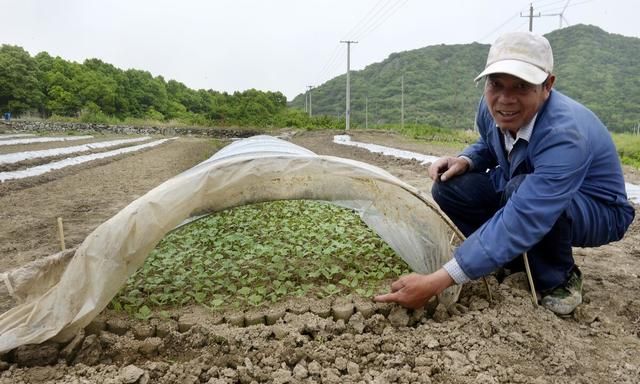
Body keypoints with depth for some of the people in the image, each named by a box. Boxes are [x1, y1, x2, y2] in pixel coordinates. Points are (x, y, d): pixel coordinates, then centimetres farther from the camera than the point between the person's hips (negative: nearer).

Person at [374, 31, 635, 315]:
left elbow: (520, 222, -46)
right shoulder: (491, 108, -14)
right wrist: (464, 161, -16)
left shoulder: (564, 135, -38)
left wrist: (435, 283, -49)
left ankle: (559, 279, -10)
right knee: (448, 190, -15)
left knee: (521, 190, -39)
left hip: (597, 211, -6)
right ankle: (518, 261, 2)